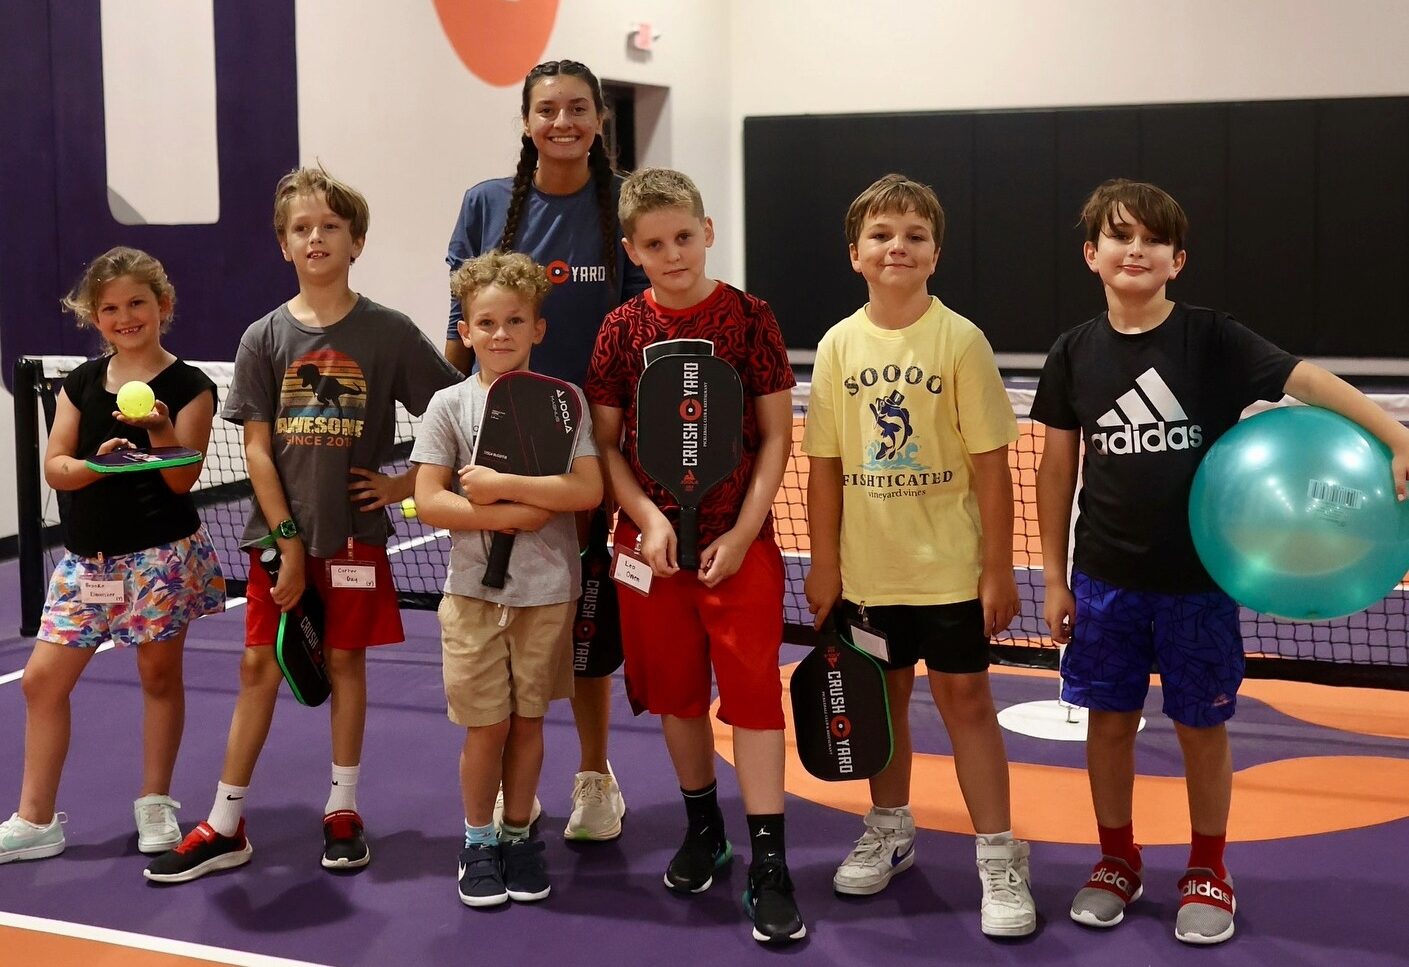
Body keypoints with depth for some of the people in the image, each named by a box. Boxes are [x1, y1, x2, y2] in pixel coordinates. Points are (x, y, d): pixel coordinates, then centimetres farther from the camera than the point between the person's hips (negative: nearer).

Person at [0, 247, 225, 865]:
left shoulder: (188, 387, -5)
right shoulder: (81, 383, 7)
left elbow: (183, 479, -12)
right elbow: (54, 468, 0)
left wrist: (159, 428, -29)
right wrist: (97, 462, -20)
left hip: (161, 555, -4)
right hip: (87, 559, 4)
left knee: (159, 675, 8)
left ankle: (155, 803, 26)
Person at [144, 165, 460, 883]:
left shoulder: (388, 333, -4)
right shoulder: (264, 338, 0)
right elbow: (257, 449, -2)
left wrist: (406, 482, -7)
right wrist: (287, 540, -7)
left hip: (354, 533, -1)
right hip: (279, 534, 1)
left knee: (344, 661, 7)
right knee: (258, 667, 5)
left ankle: (342, 812, 21)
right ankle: (225, 826, 12)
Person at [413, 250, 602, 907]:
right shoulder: (449, 405, -1)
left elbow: (588, 491, -13)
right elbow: (428, 503, -9)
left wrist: (502, 485, -17)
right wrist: (514, 515, -17)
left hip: (548, 590, 0)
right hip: (474, 590, 0)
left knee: (528, 719, 10)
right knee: (486, 725, 4)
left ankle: (519, 836, 26)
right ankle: (478, 842, 22)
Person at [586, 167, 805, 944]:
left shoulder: (749, 317, -5)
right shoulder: (622, 329, 0)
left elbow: (776, 435, -3)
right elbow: (606, 443, 3)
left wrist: (742, 533, -11)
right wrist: (649, 518, -12)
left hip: (739, 542, -2)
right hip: (653, 540, 3)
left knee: (752, 692, -4)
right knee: (676, 691, 13)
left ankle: (768, 865, 0)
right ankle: (703, 828, 32)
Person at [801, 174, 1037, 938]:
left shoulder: (960, 340, -9)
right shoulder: (838, 345, 0)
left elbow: (991, 462, -8)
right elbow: (825, 464, 4)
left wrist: (998, 568, -9)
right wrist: (823, 562, 2)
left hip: (949, 566, -3)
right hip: (866, 568, 3)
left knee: (964, 698, 2)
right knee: (883, 695, 16)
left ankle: (999, 857, 12)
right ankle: (889, 831, 34)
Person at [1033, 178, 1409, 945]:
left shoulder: (1212, 339, -9)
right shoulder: (1074, 353, -1)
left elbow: (1309, 380, -20)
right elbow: (1058, 468, 5)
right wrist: (1053, 576, 5)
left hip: (1198, 578, -2)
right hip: (1105, 579, 2)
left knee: (1201, 727, 9)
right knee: (1109, 719, 11)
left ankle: (1208, 872, 28)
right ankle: (1118, 861, 31)